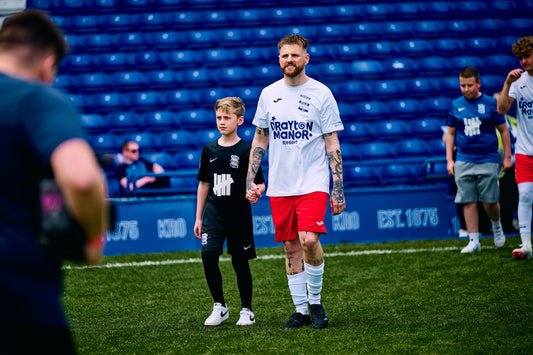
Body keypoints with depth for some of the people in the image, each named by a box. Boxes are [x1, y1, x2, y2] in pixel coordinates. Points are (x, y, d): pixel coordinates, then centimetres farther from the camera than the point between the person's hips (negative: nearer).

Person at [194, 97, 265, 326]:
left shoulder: (246, 150, -5)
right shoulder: (210, 150, 7)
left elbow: (260, 183, -3)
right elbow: (204, 184, 14)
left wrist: (256, 191, -28)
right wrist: (198, 217, 13)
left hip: (239, 215, -3)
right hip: (213, 213, 3)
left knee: (240, 262, 2)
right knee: (208, 257, -10)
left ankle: (246, 310, 16)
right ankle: (219, 307, 5)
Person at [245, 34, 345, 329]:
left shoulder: (321, 94, -2)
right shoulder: (269, 94, 8)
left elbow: (332, 145, -1)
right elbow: (259, 140, 15)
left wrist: (338, 189, -6)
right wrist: (250, 180, 6)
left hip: (313, 183, -4)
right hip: (279, 186, 4)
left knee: (309, 240, -19)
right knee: (291, 247, 6)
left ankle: (315, 301, 0)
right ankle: (301, 309, 15)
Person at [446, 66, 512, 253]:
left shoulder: (490, 103, 0)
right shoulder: (456, 105, 6)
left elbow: (504, 130, 7)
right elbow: (451, 133, 14)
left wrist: (507, 157, 5)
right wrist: (449, 159, 8)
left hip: (488, 160, -2)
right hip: (464, 160, 2)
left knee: (489, 202, -2)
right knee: (468, 202, -2)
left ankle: (497, 225, 29)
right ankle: (474, 241, 4)